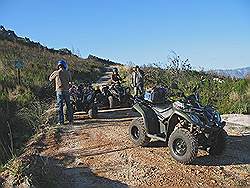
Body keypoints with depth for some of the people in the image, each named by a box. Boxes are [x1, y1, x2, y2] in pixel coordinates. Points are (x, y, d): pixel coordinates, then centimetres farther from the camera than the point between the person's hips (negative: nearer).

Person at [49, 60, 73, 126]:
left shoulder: (56, 72, -3)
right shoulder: (68, 72, 3)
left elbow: (50, 79, 12)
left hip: (59, 91, -2)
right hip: (66, 91, 2)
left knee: (60, 106, 3)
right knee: (69, 106, 8)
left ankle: (61, 121, 4)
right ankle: (70, 121, 10)